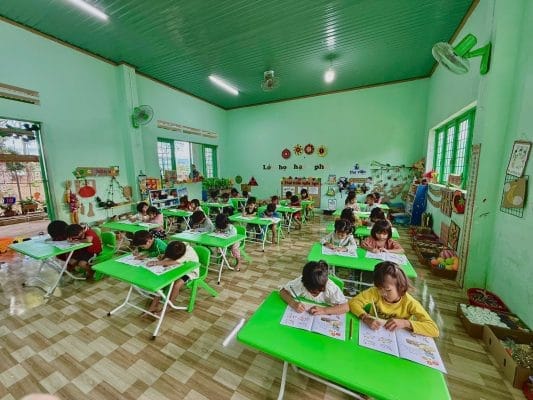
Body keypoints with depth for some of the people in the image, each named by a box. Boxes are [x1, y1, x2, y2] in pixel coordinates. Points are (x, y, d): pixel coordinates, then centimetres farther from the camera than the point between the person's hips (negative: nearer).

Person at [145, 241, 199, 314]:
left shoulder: (189, 252, -37)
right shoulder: (174, 248, -21)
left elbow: (173, 262, -45)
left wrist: (156, 263, -45)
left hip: (190, 271, -6)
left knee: (176, 285, -26)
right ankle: (154, 304, -4)